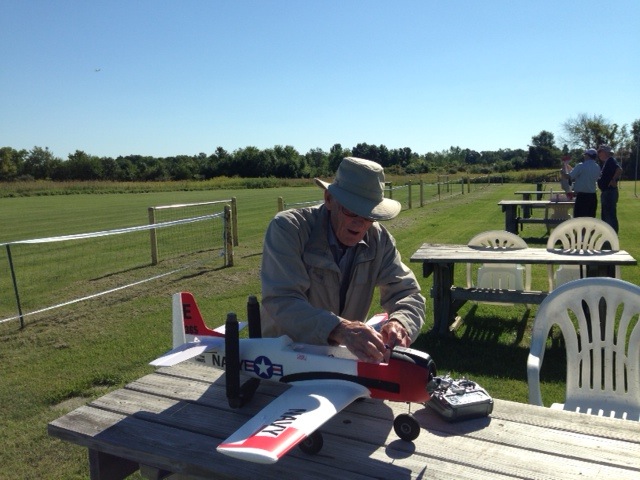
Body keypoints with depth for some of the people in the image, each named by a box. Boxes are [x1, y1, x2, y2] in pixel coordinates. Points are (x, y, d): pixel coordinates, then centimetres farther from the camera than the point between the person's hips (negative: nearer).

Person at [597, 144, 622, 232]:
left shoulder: (611, 160, -13)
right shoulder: (606, 162, 17)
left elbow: (619, 170, -30)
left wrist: (613, 181, -22)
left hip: (610, 192, -11)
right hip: (605, 192, 11)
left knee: (611, 216, -8)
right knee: (604, 216, 16)